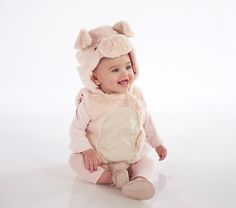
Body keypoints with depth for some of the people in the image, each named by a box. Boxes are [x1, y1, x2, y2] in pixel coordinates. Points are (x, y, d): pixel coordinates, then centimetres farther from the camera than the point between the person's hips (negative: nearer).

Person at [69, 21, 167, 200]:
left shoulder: (135, 96, -6)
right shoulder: (90, 102, -19)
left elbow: (146, 121, 9)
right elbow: (77, 129, -12)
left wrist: (157, 143, 17)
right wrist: (87, 150, -24)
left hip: (132, 156, 3)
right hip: (99, 160, -3)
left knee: (148, 162, -12)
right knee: (76, 159, -23)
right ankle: (113, 178, -33)